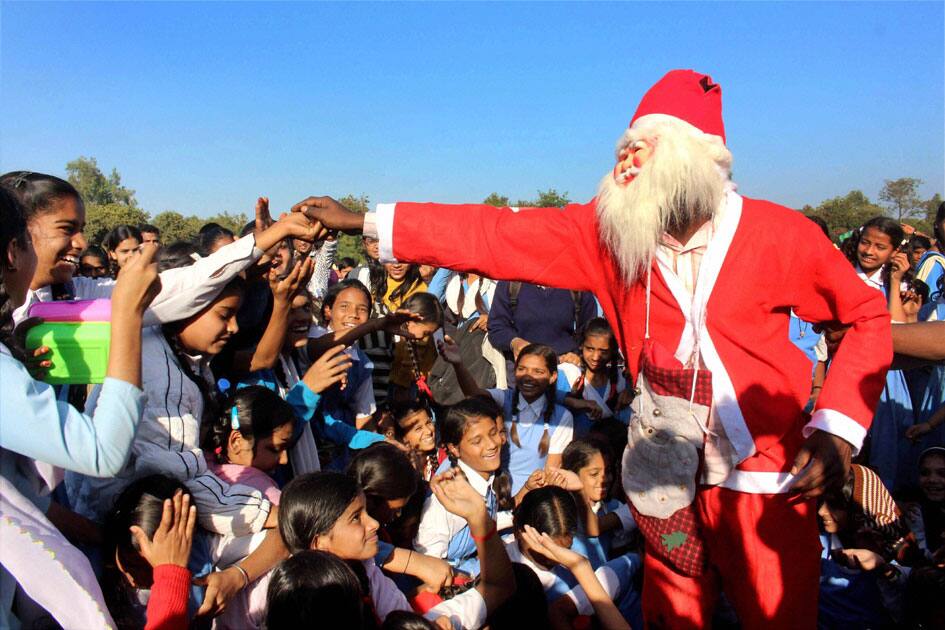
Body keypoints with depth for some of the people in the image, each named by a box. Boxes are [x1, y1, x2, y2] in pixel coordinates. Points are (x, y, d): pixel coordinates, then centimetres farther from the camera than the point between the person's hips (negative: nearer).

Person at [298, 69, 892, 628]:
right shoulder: (607, 233, -5)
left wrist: (837, 429, -12)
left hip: (768, 484, -2)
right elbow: (491, 236, -6)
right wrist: (362, 221, -5)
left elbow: (867, 315, 1)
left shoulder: (777, 234, -10)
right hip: (671, 482, 2)